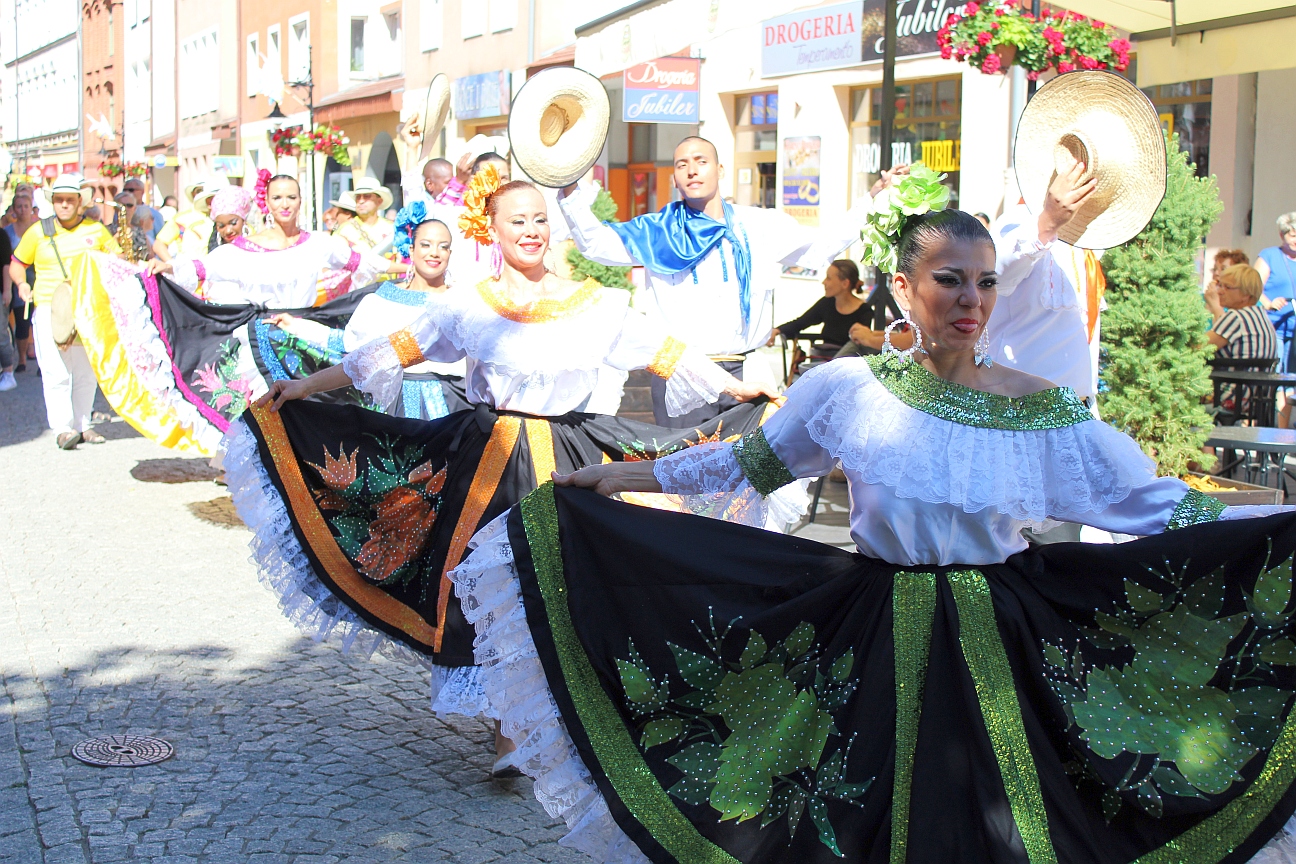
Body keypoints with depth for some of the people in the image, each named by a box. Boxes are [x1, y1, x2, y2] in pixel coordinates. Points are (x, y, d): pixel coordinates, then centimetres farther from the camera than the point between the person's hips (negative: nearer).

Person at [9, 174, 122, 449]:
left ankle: (82, 425, 16)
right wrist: (22, 284, -7)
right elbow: (17, 264, 13)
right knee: (56, 373, -9)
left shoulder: (96, 230, 9)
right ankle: (62, 429, -10)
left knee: (87, 372, 7)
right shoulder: (39, 231, 5)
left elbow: (118, 259, 17)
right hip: (49, 309, -2)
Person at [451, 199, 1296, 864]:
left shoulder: (1043, 410, -5)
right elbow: (745, 465, 7)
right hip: (872, 649, 0)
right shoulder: (847, 389, -4)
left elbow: (1158, 505, -3)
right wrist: (614, 479, 7)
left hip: (999, 653, 0)